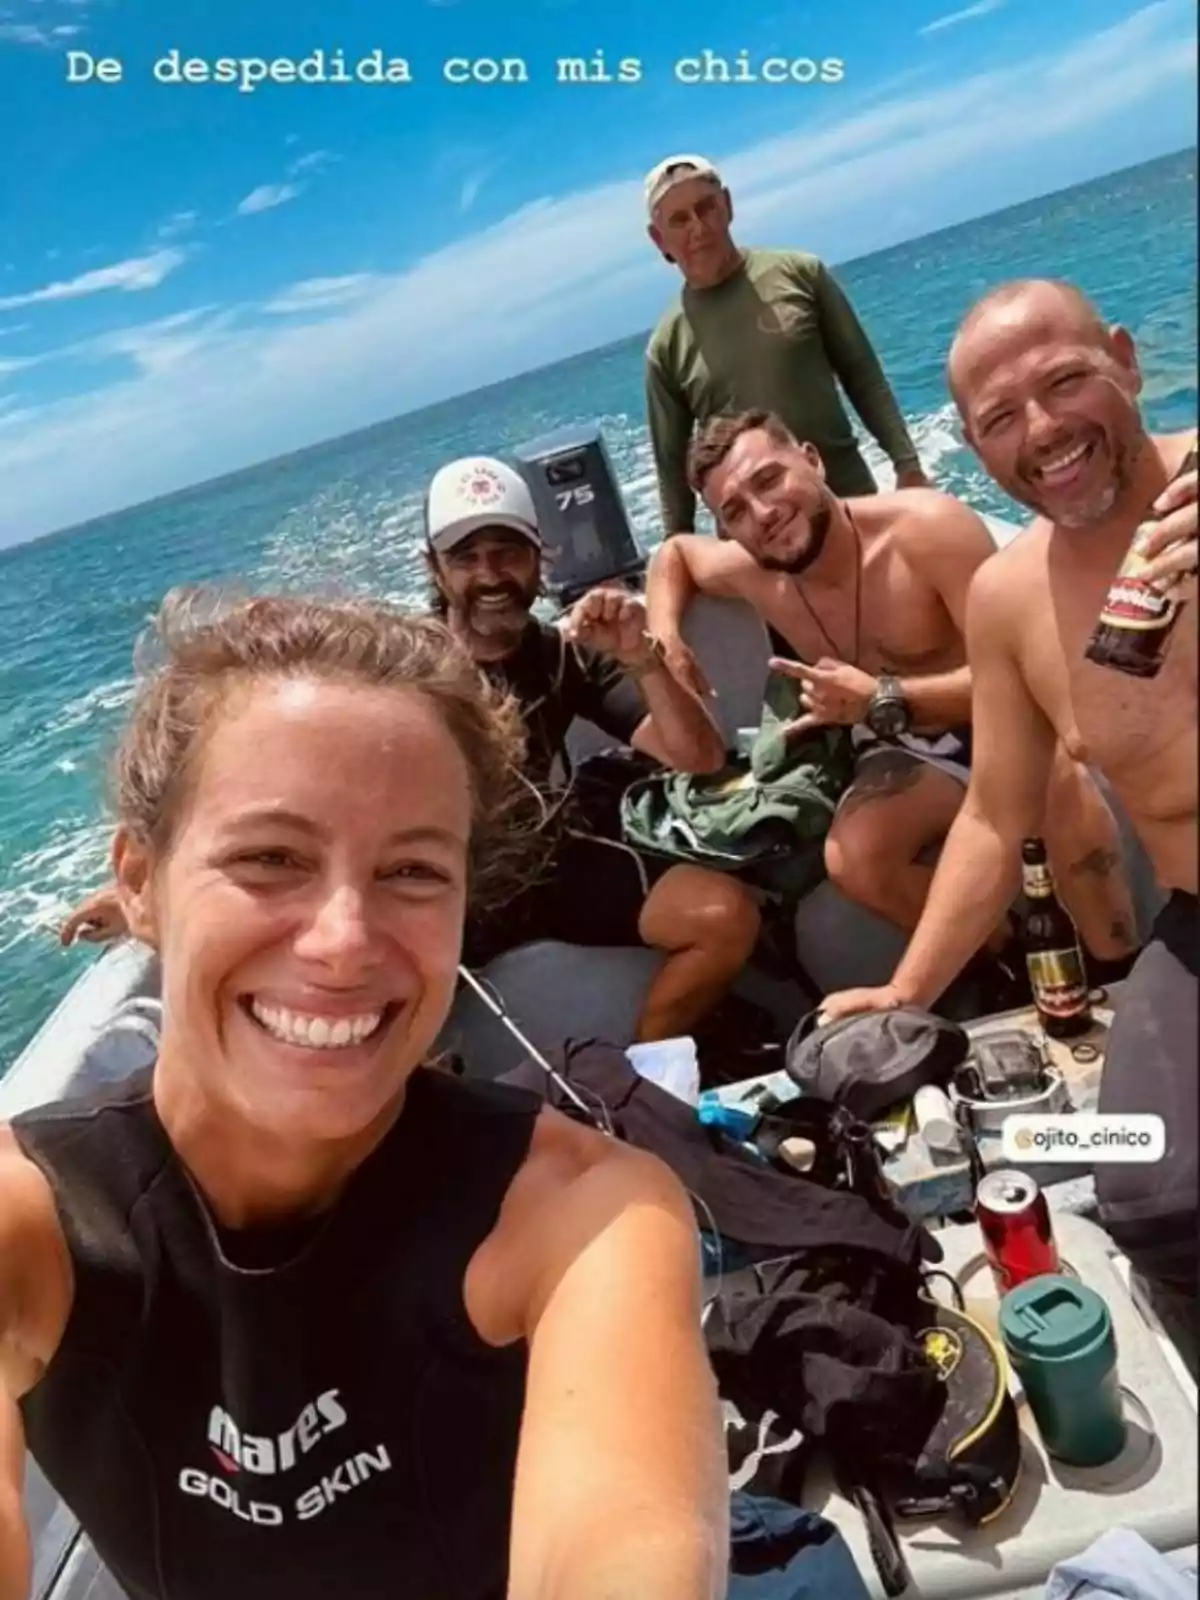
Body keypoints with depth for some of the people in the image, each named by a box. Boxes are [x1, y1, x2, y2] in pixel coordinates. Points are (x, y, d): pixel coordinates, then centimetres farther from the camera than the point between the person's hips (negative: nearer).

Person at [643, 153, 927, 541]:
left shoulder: (799, 274, 1)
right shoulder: (666, 347, 1)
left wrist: (907, 464, -1)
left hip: (851, 499, 1)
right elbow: (672, 464, 6)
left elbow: (864, 377, 4)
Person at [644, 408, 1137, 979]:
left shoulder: (927, 527, -25)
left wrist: (882, 701, -36)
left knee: (1057, 779, -40)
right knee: (851, 860, -28)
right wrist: (664, 636, -1)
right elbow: (674, 551, 18)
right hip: (910, 751, 4)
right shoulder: (749, 570, -7)